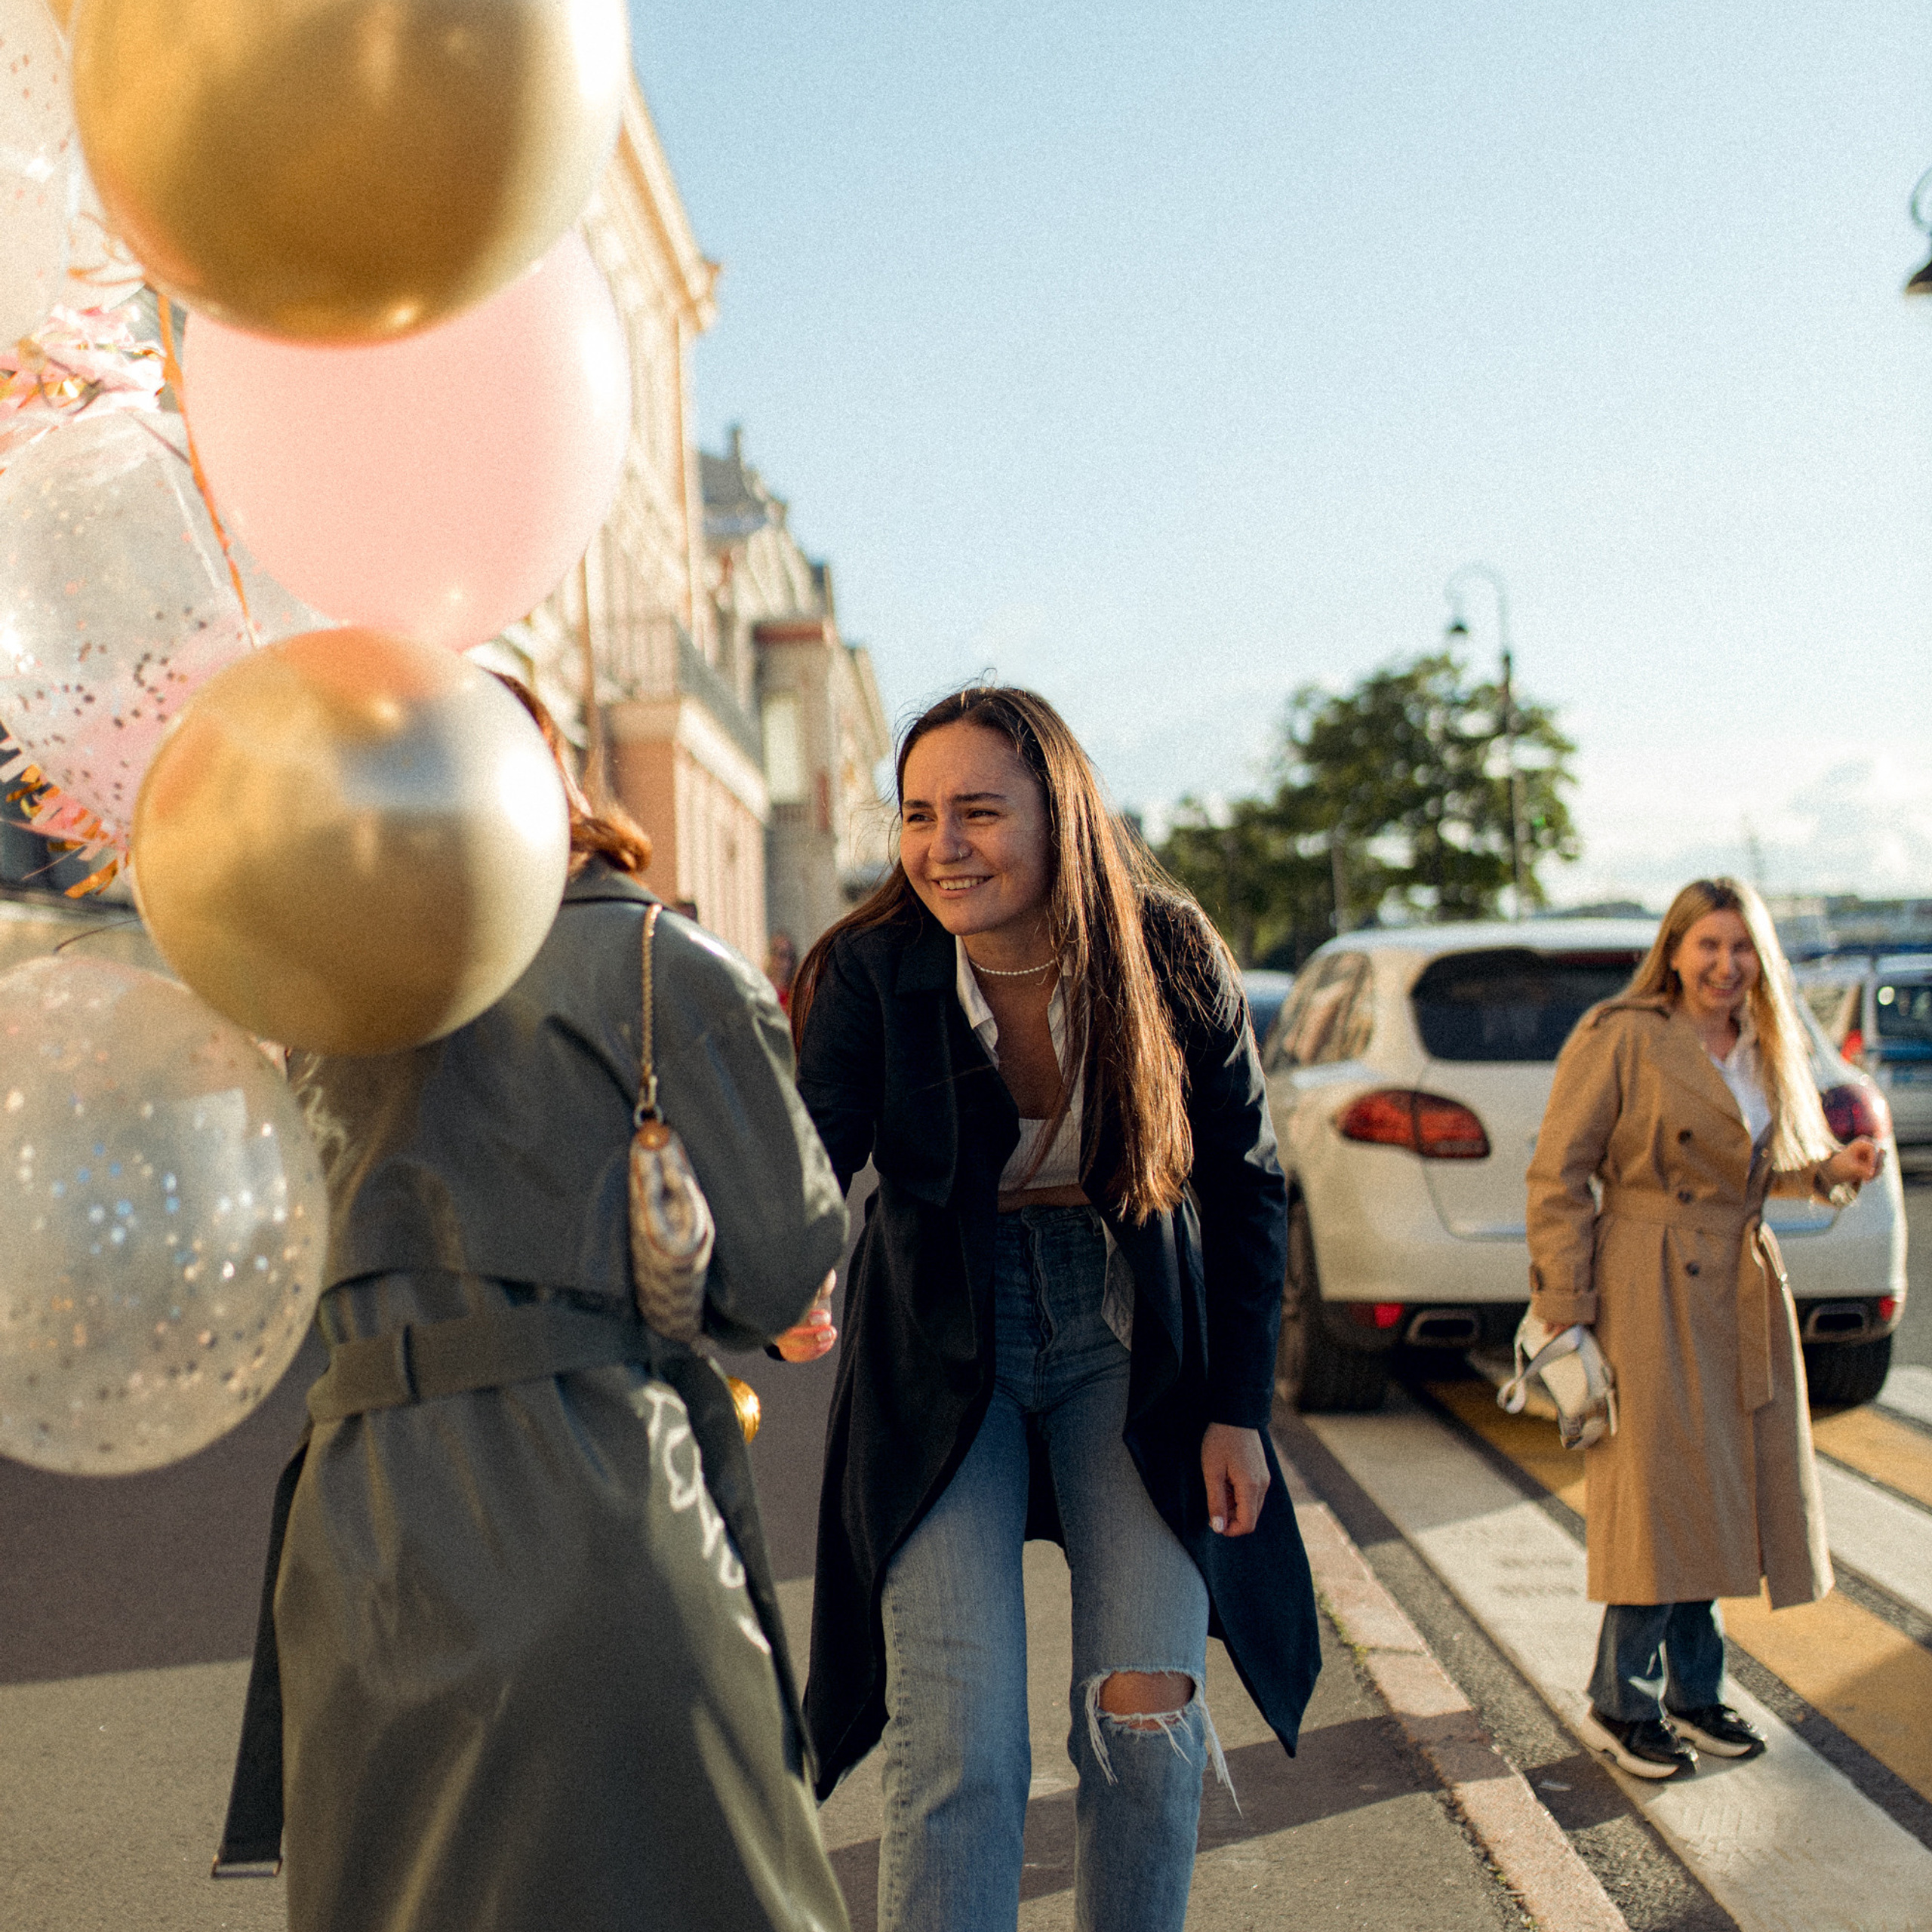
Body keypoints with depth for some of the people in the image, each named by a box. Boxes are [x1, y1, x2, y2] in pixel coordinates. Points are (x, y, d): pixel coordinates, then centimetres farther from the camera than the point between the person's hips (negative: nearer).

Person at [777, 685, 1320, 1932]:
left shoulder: (1171, 954, -12)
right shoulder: (869, 973, -16)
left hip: (1130, 1349, 1)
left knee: (1145, 1713, 1)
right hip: (944, 1356, -1)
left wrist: (1238, 1406, -3)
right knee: (956, 1747, -7)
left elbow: (1248, 1184, -1)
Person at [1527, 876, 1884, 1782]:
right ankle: (1624, 1703, 11)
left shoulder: (1767, 1052, 12)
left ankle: (1693, 1690, 25)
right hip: (1651, 1294, -6)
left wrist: (1833, 1168, 1)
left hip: (1744, 1292, 7)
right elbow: (1557, 1177, -10)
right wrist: (1565, 1316, -14)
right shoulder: (1620, 1039, -9)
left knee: (1716, 1495, 11)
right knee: (1658, 1493, -4)